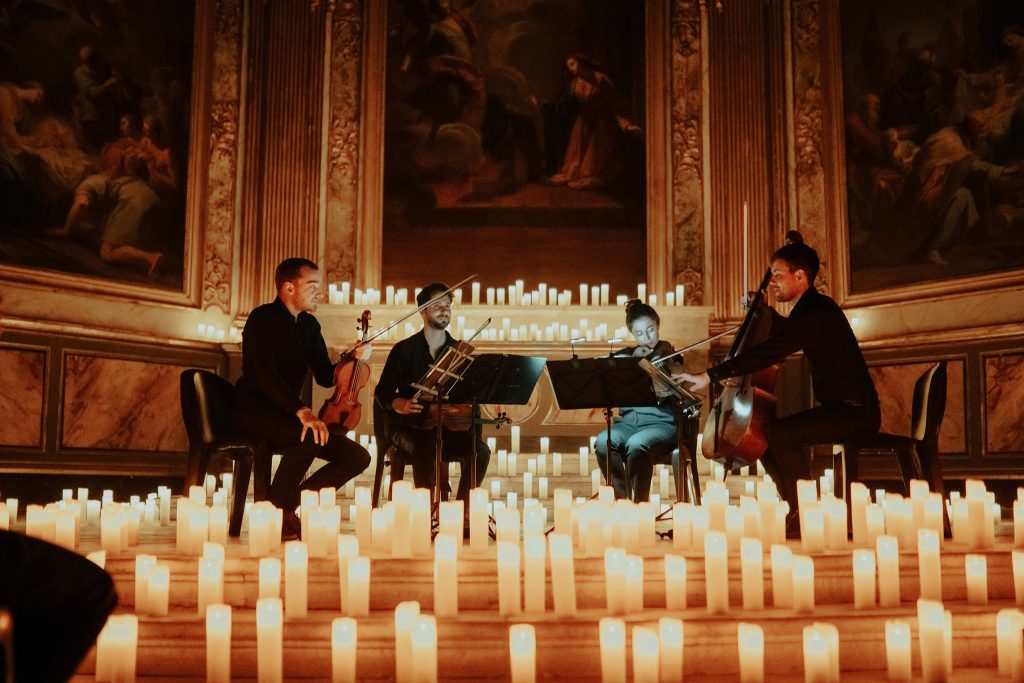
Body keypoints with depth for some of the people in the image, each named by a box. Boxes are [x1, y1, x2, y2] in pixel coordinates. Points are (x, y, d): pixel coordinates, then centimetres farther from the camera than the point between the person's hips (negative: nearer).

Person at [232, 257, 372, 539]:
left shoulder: (310, 325, 12)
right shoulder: (262, 318, -10)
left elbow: (325, 377, 11)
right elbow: (264, 373, -25)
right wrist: (302, 411, -38)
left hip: (288, 416, 8)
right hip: (253, 411, -7)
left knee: (358, 457, -7)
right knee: (309, 435, -37)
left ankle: (291, 505, -3)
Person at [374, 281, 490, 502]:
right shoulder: (404, 350, 5)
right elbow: (382, 393, 3)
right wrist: (399, 405, -21)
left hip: (449, 426, 3)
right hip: (411, 426, -3)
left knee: (481, 450, -25)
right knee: (425, 449, -37)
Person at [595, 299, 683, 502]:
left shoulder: (669, 355, 7)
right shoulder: (626, 355, 16)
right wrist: (634, 359, -7)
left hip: (661, 423, -3)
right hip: (628, 422, 3)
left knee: (636, 445, -36)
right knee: (603, 442, -29)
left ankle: (640, 502, -21)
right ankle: (622, 498, -14)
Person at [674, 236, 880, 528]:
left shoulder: (814, 315, -21)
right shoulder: (816, 307, 12)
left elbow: (767, 353, -28)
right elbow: (787, 335, 34)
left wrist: (711, 375, -25)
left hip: (855, 413, -11)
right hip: (842, 408, 11)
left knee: (779, 434, -27)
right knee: (761, 432, 7)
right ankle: (794, 509, 11)